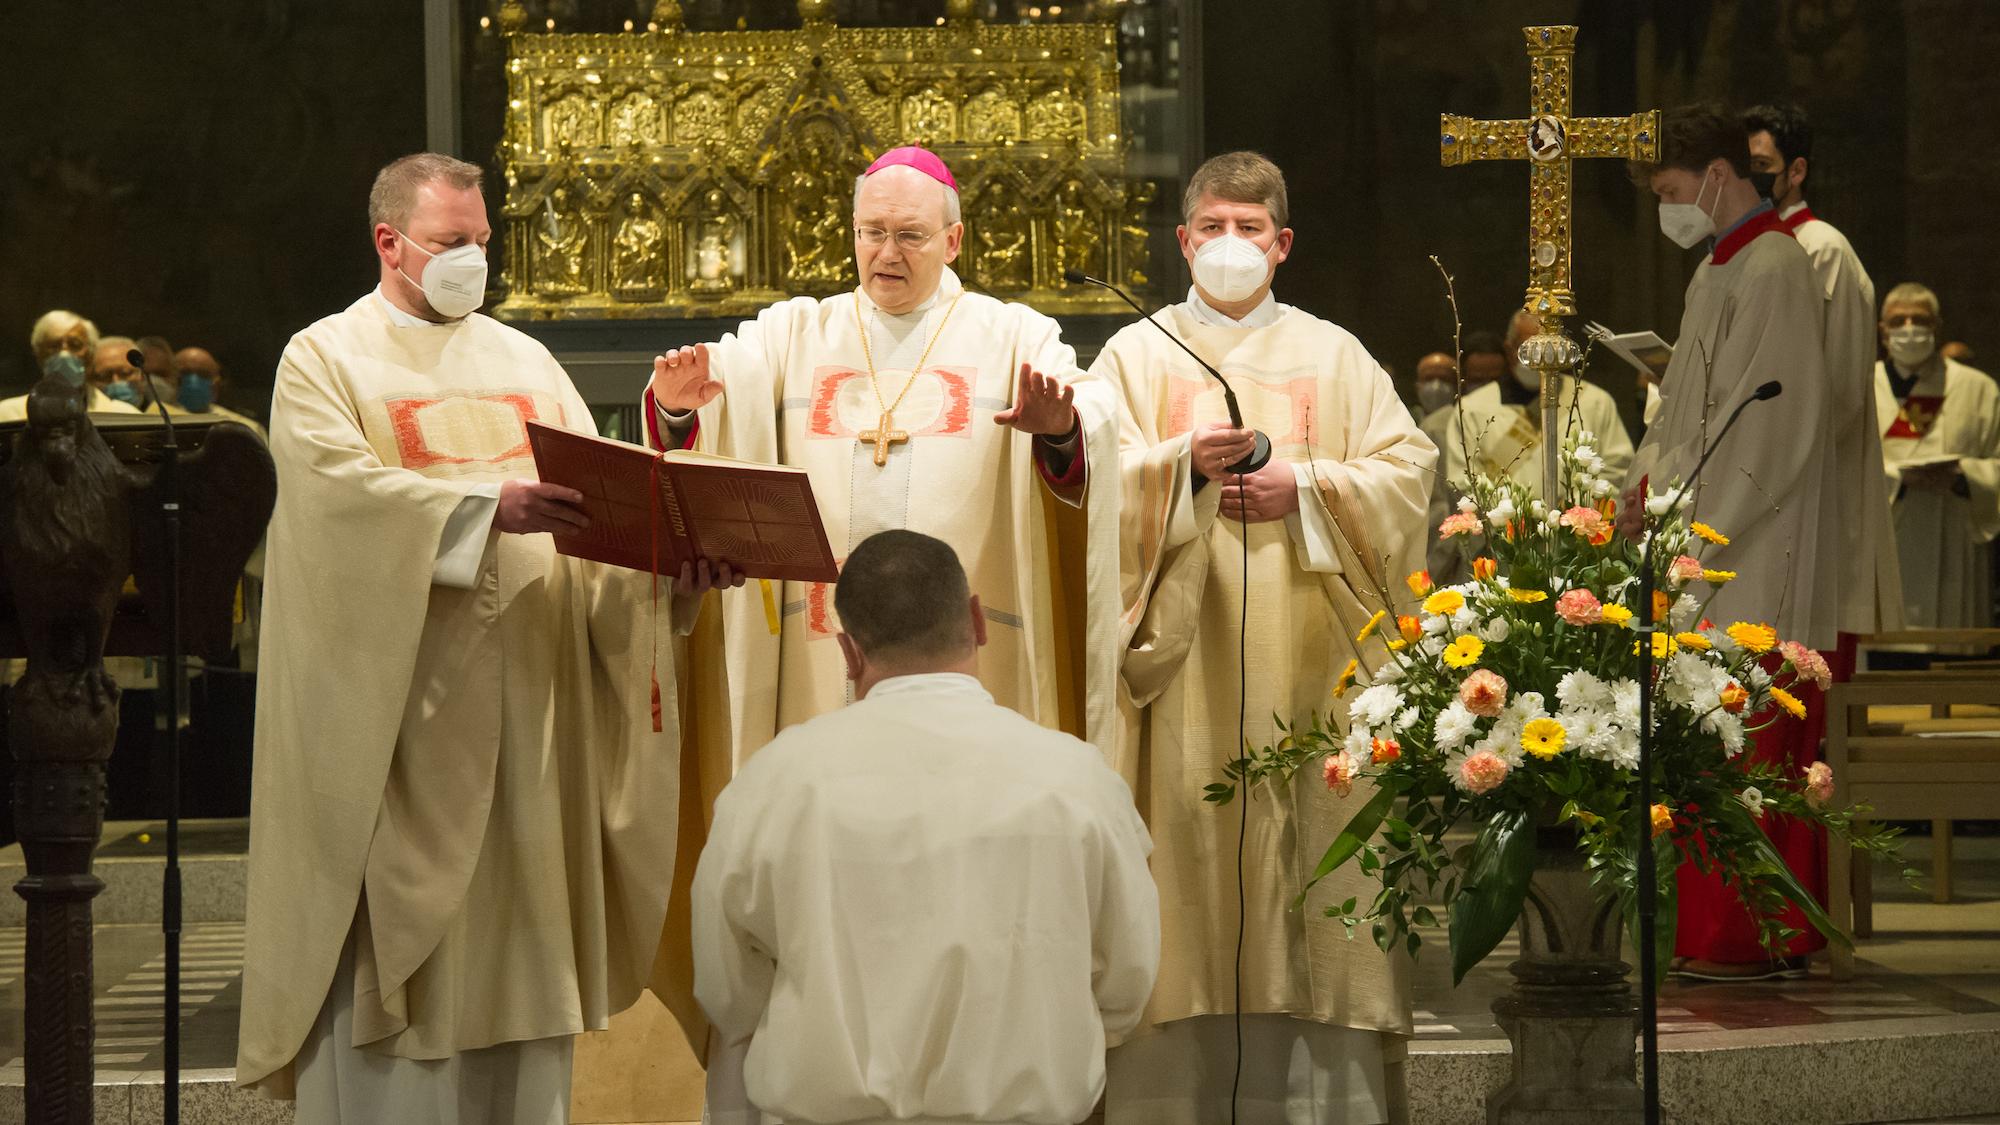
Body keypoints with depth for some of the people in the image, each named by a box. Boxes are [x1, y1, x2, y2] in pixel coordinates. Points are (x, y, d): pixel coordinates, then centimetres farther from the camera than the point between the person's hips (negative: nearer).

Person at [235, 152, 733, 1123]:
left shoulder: (525, 361, 16)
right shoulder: (324, 360, 1)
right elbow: (343, 490, -17)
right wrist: (489, 507, -29)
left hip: (527, 706, 5)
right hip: (393, 708, -5)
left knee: (519, 930, 6)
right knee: (389, 943, -3)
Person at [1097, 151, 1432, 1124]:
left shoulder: (1333, 356, 12)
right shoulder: (1136, 355, 10)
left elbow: (1405, 469, 4)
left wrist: (1305, 487, -10)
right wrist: (1186, 463, -19)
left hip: (1304, 661, 1)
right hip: (1184, 660, -1)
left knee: (1305, 847, -3)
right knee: (1186, 842, -5)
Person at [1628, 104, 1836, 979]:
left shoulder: (1771, 268, -13)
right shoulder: (1718, 268, 18)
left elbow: (1767, 418, -18)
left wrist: (1687, 513, -17)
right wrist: (1650, 479, 10)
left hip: (1755, 551, -10)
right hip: (1711, 542, 10)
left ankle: (1746, 939, -4)